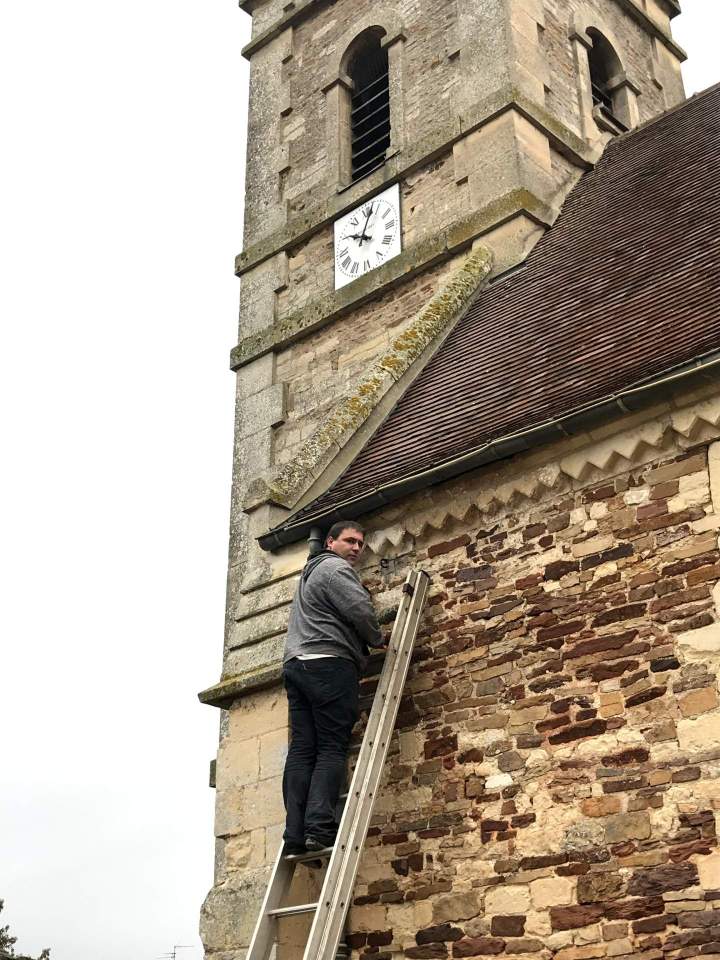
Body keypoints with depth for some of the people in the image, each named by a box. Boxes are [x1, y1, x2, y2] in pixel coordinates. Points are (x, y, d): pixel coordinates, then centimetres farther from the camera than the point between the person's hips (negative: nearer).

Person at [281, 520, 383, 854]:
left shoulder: (310, 573, 30)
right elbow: (361, 612, -12)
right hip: (329, 664, -8)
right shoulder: (336, 568, 0)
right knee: (332, 748, -10)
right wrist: (378, 640, 7)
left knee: (302, 750, -1)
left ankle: (295, 835, -8)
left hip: (295, 664, 8)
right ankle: (320, 827, -20)